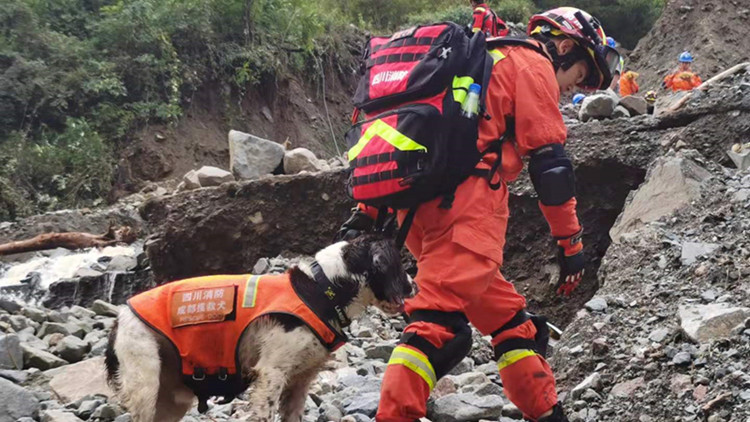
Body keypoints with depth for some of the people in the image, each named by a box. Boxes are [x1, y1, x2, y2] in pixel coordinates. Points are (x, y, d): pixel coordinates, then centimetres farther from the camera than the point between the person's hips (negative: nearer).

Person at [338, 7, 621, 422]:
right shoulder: (533, 65, 8)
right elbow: (549, 161, -1)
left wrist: (366, 212, 24)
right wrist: (571, 242, 4)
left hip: (418, 205, 9)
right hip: (465, 197, -9)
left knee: (509, 317, 16)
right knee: (440, 322, -21)